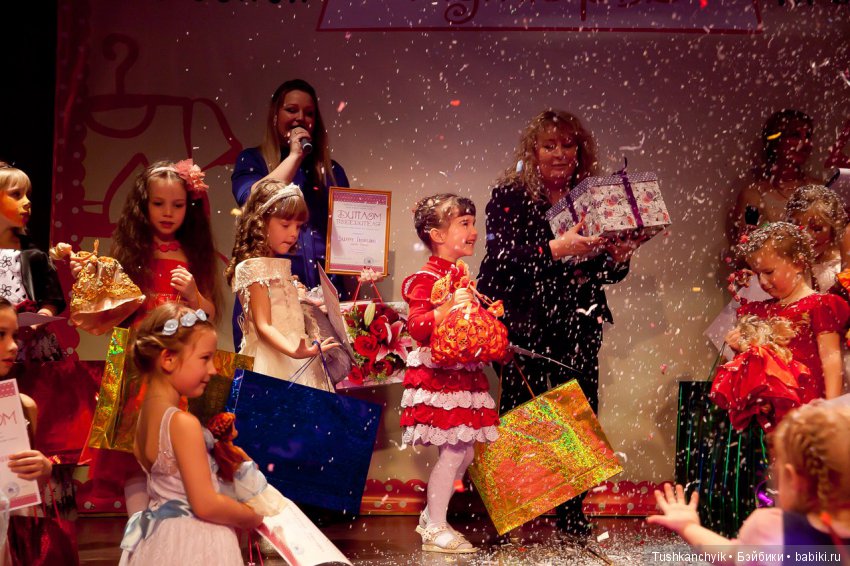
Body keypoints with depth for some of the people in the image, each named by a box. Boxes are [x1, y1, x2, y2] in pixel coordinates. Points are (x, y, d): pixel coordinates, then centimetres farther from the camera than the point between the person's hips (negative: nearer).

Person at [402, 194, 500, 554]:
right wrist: (448, 307, -33)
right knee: (454, 450, -9)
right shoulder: (426, 280, -12)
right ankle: (435, 531, 1)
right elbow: (417, 327, -23)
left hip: (463, 374, 9)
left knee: (464, 451, 10)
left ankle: (432, 517, 24)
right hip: (439, 375, -9)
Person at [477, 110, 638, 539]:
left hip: (577, 326, 4)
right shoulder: (508, 197, 0)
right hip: (523, 325, -3)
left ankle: (572, 515, 11)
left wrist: (618, 259, -8)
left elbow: (606, 273, 15)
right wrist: (556, 249, -28)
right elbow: (502, 257, -16)